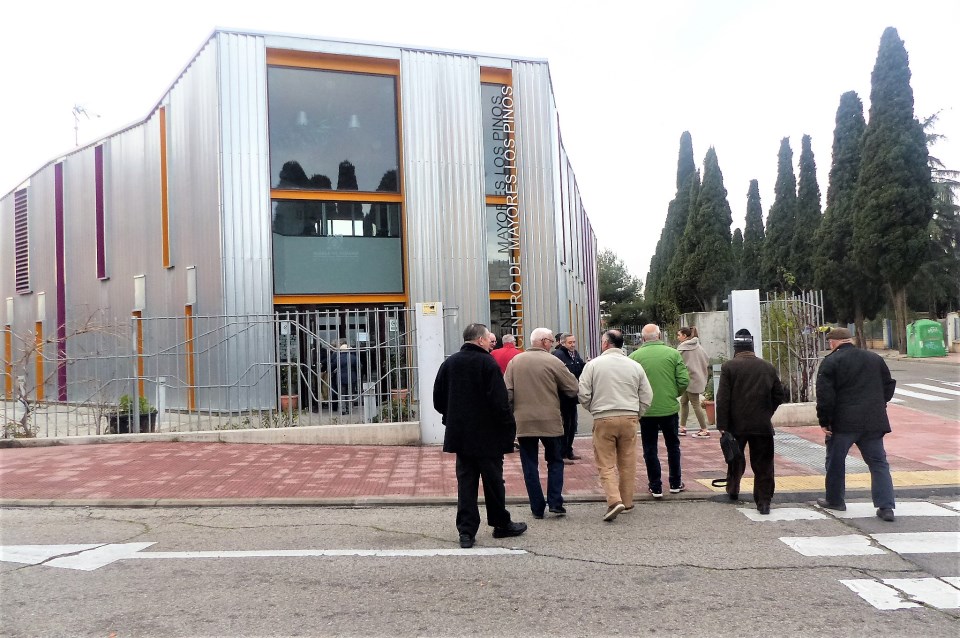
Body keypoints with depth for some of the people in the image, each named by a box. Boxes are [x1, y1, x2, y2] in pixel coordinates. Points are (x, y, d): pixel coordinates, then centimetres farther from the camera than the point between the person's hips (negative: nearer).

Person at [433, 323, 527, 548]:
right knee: (493, 480, 9)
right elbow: (499, 401, -19)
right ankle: (501, 524, 23)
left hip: (460, 434, 5)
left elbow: (438, 400, 9)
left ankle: (466, 531, 6)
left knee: (466, 482, 8)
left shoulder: (448, 363, 5)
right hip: (488, 436, -5)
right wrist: (509, 427, -9)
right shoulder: (487, 362, -13)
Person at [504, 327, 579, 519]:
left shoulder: (515, 361, 3)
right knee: (555, 462, 14)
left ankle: (537, 508, 10)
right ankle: (555, 502, 6)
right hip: (550, 421, -2)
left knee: (530, 465, 9)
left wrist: (510, 413, 10)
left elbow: (507, 392, 1)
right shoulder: (552, 361, -7)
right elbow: (573, 388, -3)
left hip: (523, 422, 2)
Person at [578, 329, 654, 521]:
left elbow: (583, 394, -5)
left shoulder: (593, 364, -2)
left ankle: (614, 500, -13)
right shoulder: (635, 366, 6)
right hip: (630, 419, 3)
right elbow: (647, 396, 7)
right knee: (628, 462, 12)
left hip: (603, 419, -3)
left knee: (606, 463, 2)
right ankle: (627, 502, 20)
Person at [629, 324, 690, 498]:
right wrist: (674, 394, 13)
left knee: (650, 449, 10)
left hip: (646, 410, -1)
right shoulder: (673, 354, -4)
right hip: (670, 408, 1)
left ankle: (656, 487, 13)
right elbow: (684, 381, -6)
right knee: (673, 446, 18)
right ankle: (675, 483, 27)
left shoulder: (634, 356, -7)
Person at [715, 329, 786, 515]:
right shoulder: (768, 367, 4)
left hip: (737, 424, -1)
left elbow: (723, 398, -11)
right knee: (763, 464, 5)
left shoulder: (729, 367, -8)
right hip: (762, 425, 1)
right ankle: (763, 501, 2)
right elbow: (779, 394, 8)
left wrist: (722, 425, -9)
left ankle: (733, 490, 34)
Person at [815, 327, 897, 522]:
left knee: (836, 461, 12)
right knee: (878, 463, 8)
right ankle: (886, 506, -1)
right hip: (874, 421, 4)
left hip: (843, 422, -4)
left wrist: (824, 422, -6)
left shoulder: (830, 362, -7)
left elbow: (825, 395, -13)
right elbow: (888, 387, 17)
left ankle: (835, 500, 23)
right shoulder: (875, 359, 10)